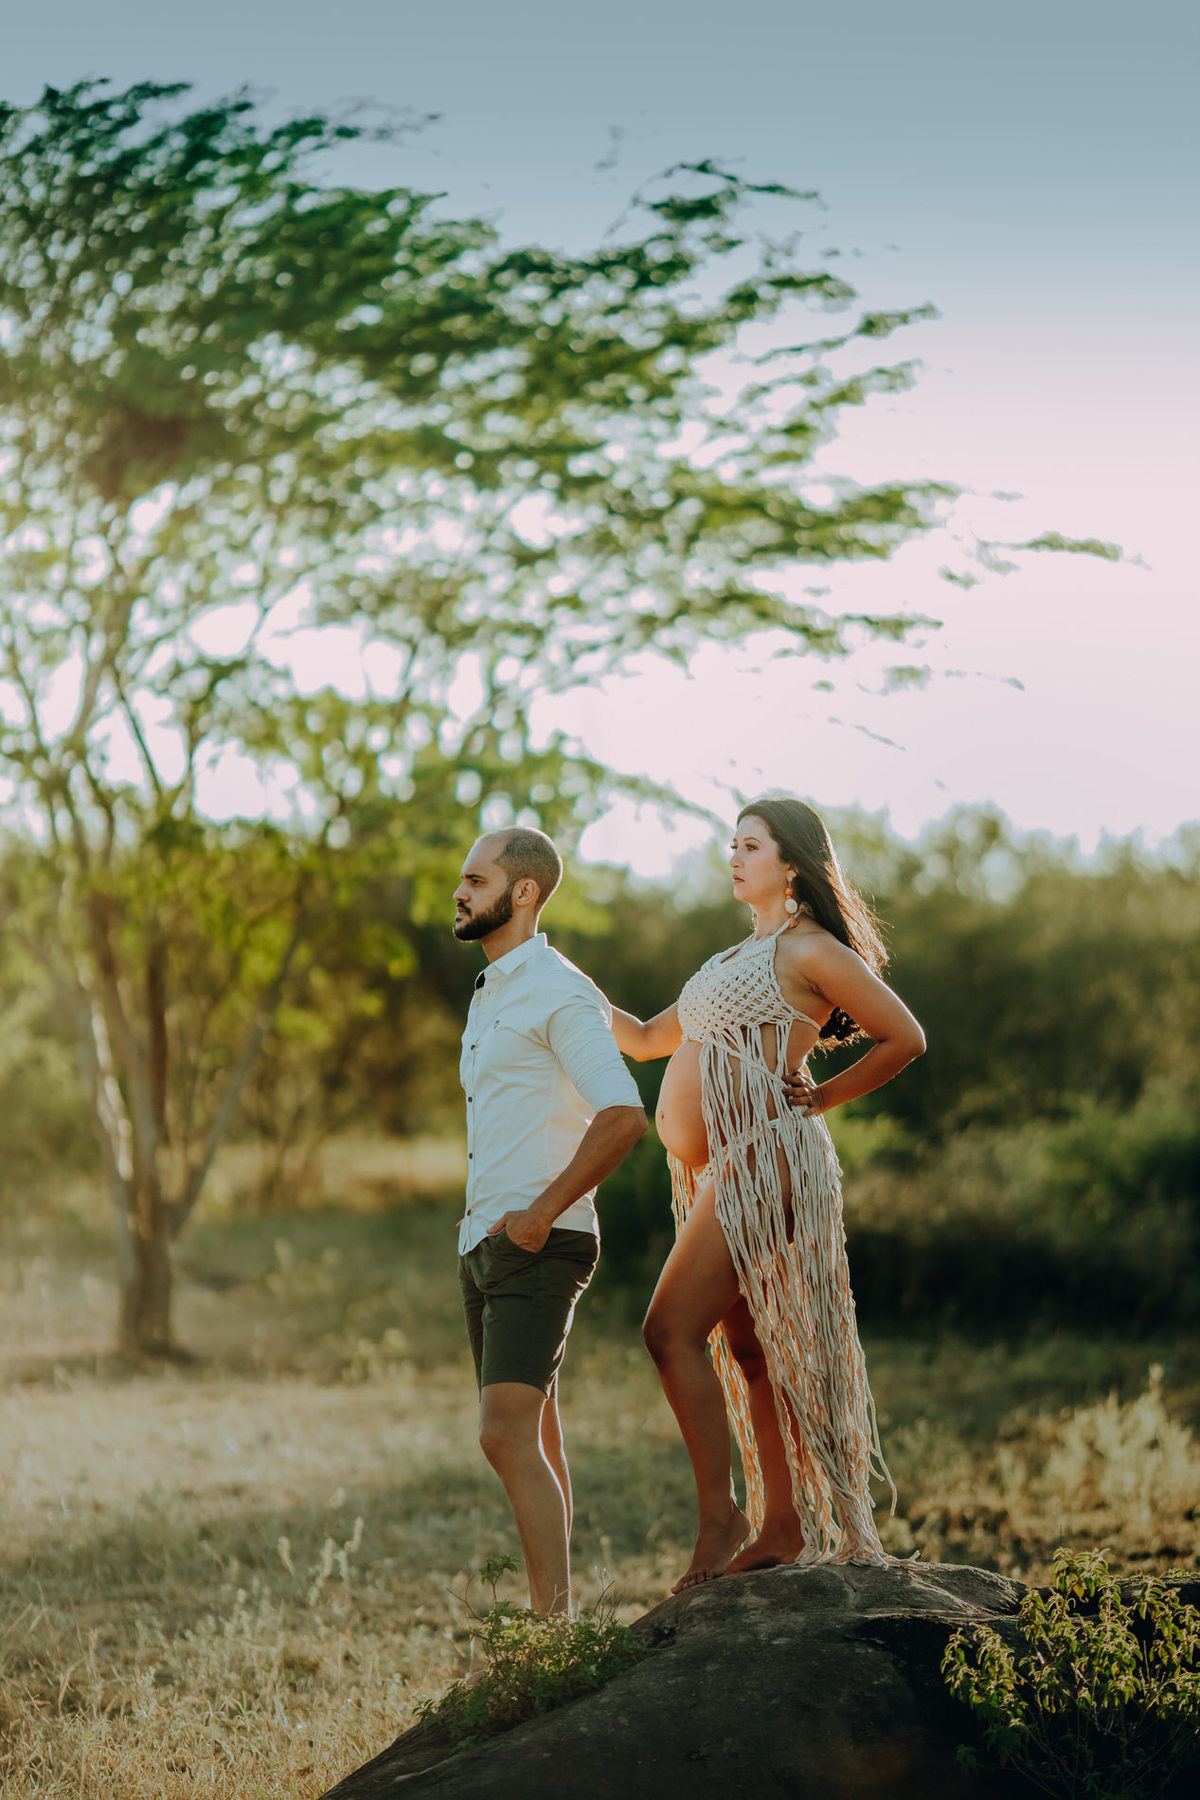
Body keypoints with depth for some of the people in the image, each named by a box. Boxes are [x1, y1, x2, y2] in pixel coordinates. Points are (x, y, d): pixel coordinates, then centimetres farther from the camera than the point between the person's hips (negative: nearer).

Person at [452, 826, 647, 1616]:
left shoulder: (559, 993, -11)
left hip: (538, 1246, -10)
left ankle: (553, 1618, -18)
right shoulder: (491, 994, 19)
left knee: (508, 1436, -18)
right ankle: (554, 1614, 14)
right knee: (536, 1443, 10)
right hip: (483, 1243, 10)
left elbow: (623, 1116, -22)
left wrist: (543, 1212, -19)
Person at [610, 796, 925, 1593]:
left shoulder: (810, 951, -4)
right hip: (715, 1169, 9)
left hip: (763, 1154, -9)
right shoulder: (741, 958, 23)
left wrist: (822, 1097, -3)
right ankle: (783, 1525, 14)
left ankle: (719, 1515, -13)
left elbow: (906, 1037, -6)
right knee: (746, 1348, 9)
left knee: (673, 1329, -16)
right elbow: (647, 1038, 28)